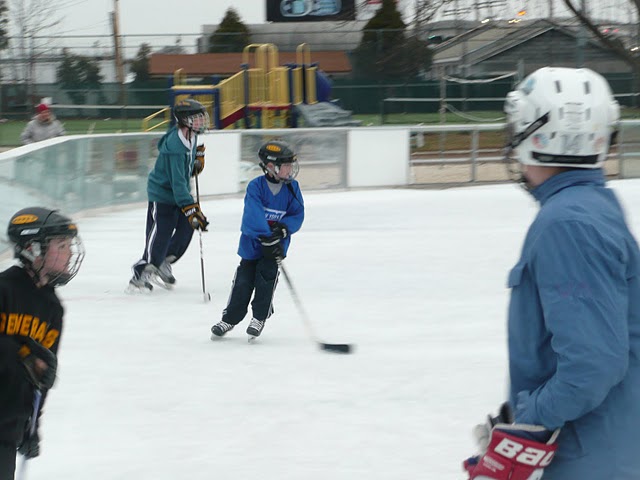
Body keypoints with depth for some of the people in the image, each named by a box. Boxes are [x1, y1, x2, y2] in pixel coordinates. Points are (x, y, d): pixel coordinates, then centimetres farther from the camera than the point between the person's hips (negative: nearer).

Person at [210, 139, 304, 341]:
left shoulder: (292, 188, -3)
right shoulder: (256, 187, -15)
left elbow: (298, 215, -2)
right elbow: (254, 216, -25)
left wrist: (283, 229, -21)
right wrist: (267, 239, -33)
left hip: (276, 243, 1)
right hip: (252, 241, -1)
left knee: (267, 276, -12)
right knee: (243, 281, 1)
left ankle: (260, 318, 4)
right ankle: (230, 319, 17)